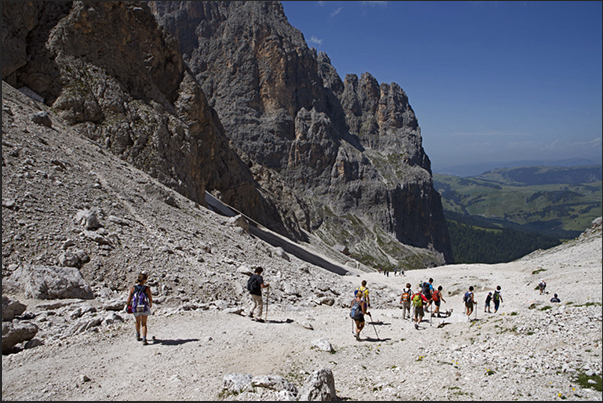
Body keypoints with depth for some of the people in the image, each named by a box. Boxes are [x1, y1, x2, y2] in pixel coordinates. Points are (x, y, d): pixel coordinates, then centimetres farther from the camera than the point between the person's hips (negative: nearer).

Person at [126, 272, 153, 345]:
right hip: (144, 308, -2)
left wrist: (127, 306, 9)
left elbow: (129, 299, -8)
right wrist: (150, 304, 17)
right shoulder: (147, 288, -16)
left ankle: (138, 336, 45)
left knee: (138, 322, 26)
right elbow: (150, 299, -5)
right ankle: (144, 340, -2)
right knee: (144, 324, 10)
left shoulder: (132, 288, -13)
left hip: (135, 308, 2)